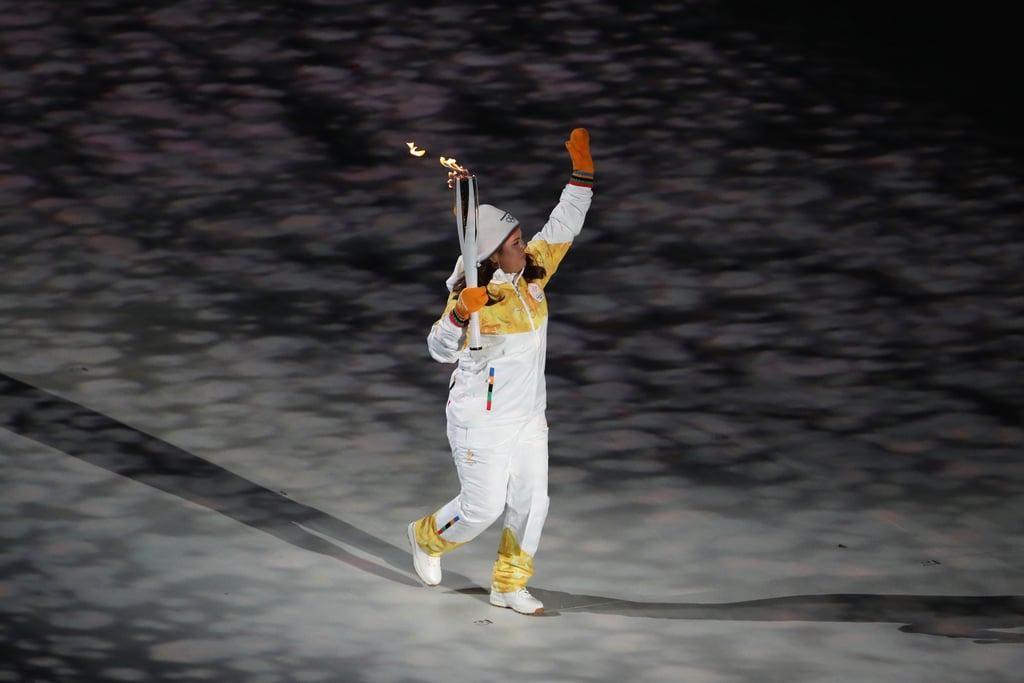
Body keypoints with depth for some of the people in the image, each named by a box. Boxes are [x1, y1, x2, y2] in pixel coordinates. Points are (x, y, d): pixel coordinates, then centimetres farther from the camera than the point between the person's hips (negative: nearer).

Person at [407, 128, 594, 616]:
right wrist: (461, 316, -45)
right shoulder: (475, 298, -21)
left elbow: (563, 227, 9)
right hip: (481, 420, -7)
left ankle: (508, 585, 21)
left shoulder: (532, 272, 0)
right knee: (483, 506, 0)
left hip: (528, 417, 7)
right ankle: (427, 538, 29)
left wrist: (582, 171, 4)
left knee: (531, 502, 7)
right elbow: (441, 350, -28)